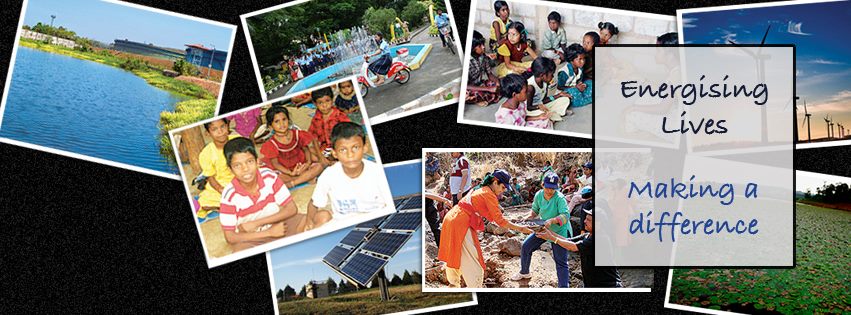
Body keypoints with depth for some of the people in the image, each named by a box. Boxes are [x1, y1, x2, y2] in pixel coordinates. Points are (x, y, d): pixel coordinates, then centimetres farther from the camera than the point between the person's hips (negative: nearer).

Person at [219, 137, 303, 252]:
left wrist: (256, 223, -17)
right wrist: (269, 232, -21)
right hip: (251, 238, -1)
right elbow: (230, 237, -16)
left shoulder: (269, 176, -14)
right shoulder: (230, 195, -19)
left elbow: (292, 209, -9)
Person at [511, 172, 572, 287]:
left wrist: (551, 220, -51)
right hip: (544, 229, 6)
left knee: (561, 262, -10)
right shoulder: (539, 195, -8)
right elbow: (535, 210, 10)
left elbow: (566, 215, -37)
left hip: (559, 231, -6)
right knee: (526, 246, 10)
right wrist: (530, 217, -10)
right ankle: (524, 272, 33)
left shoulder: (560, 198, -25)